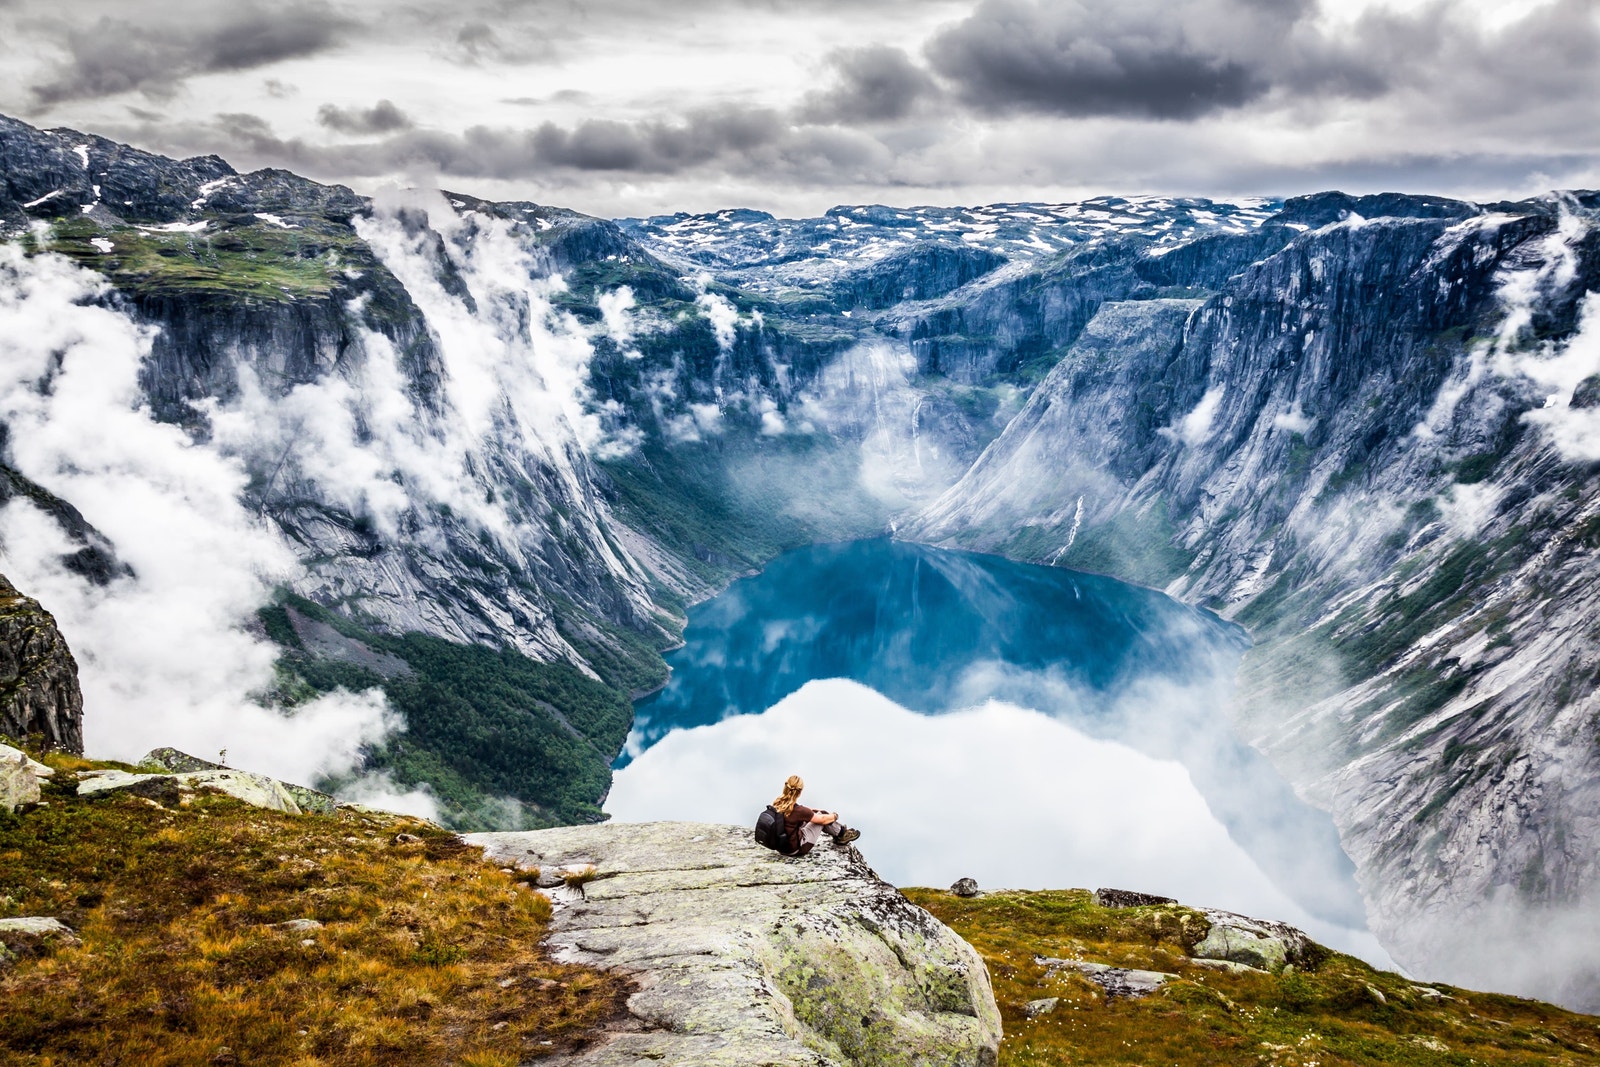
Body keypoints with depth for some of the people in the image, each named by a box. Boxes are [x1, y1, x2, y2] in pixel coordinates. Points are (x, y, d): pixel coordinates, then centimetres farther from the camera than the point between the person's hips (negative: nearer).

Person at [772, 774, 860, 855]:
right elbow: (822, 819, -10)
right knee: (822, 816, 7)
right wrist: (834, 816, 10)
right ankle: (842, 834, 31)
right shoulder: (797, 810, -28)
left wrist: (810, 811, 28)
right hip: (796, 849, -7)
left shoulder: (776, 804, -9)